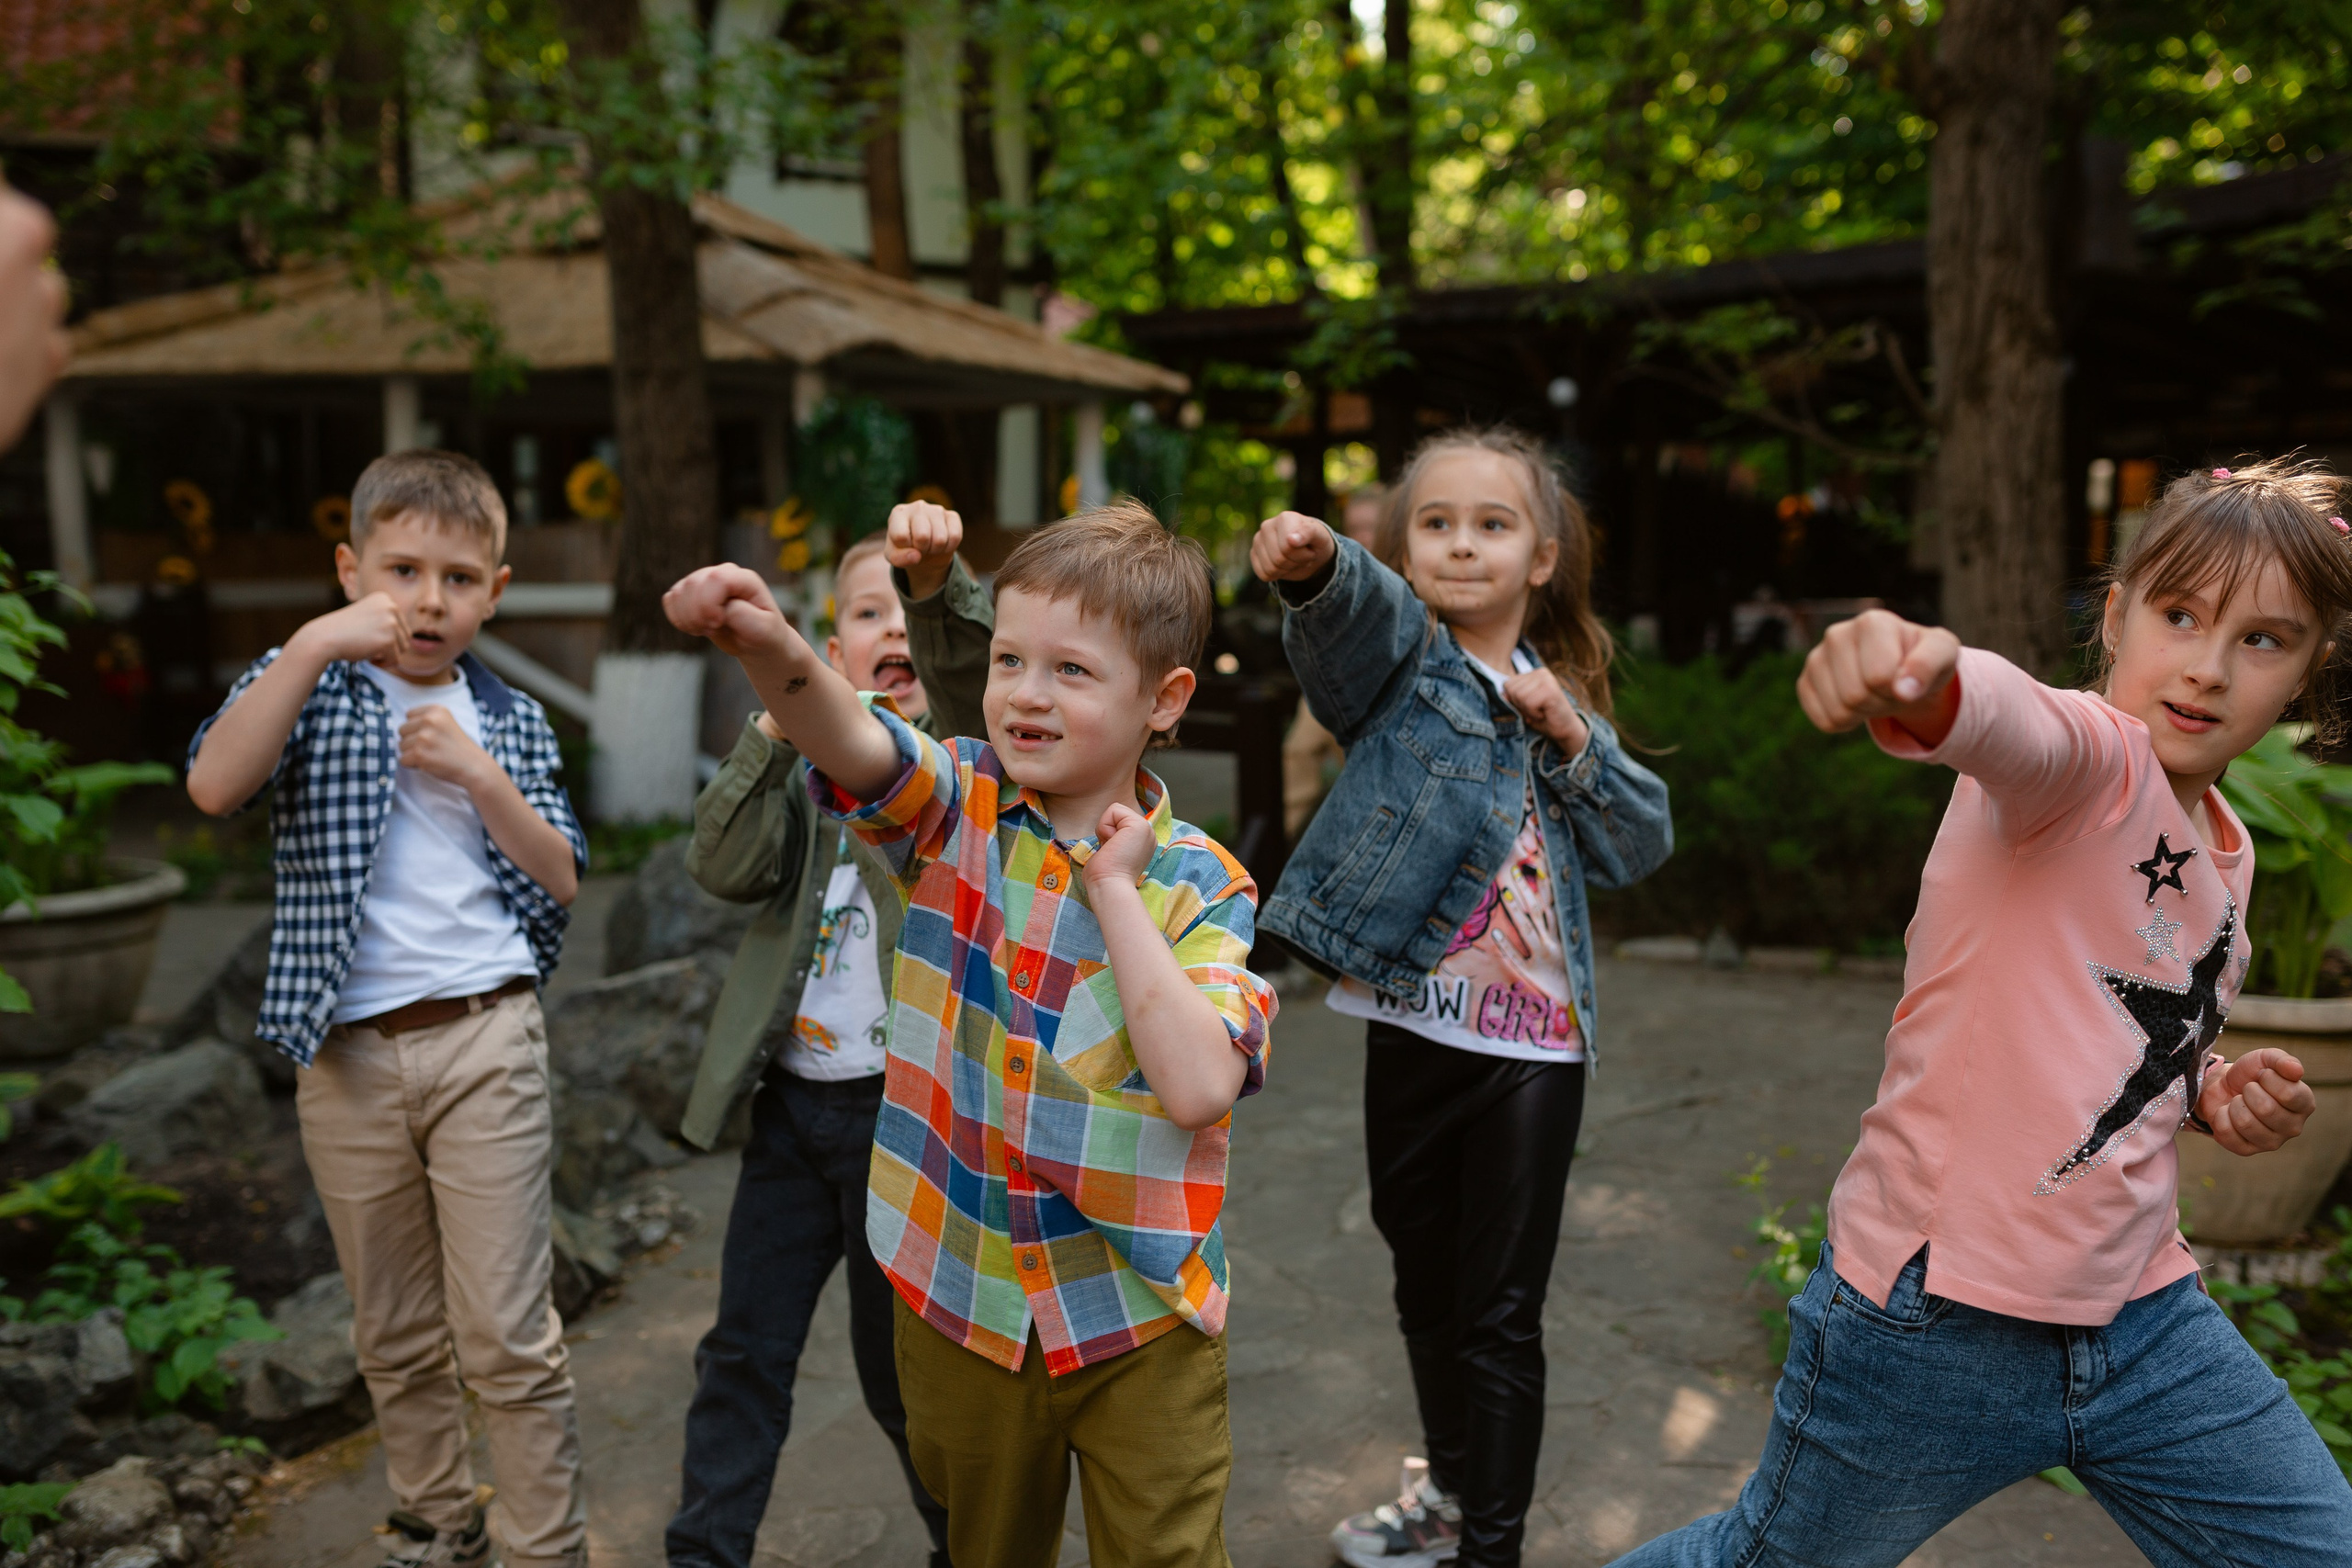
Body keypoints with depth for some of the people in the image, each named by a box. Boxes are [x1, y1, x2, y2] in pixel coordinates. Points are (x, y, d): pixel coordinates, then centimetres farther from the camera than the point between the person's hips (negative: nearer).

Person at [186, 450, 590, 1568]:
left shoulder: (510, 719, 7)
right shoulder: (305, 681, 2)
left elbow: (562, 884, 2)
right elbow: (213, 787, -19)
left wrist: (482, 777, -11)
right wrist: (318, 643, -23)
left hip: (484, 1042, 0)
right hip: (345, 1055, 1)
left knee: (507, 1335, -1)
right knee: (394, 1335, 15)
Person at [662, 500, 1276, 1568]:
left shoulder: (1201, 886, -10)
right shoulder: (958, 810, -6)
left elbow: (1199, 1088, -24)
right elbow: (853, 743, -29)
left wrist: (1117, 893, -21)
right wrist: (772, 650, -49)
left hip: (1138, 1320, -2)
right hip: (960, 1295, 2)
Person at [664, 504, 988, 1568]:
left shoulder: (969, 756, -3)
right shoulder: (810, 764, 11)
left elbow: (977, 683, -26)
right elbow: (723, 869, -4)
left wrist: (942, 580, -45)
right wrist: (779, 724, -13)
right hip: (792, 1102, 5)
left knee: (899, 1359, 9)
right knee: (744, 1349, 12)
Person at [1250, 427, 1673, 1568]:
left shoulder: (1562, 696, 9)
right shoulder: (1401, 651, -1)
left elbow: (1639, 847, 4)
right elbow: (1355, 610, -26)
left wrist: (1573, 738, -9)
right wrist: (1312, 565, -48)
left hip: (1533, 1045, 1)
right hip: (1412, 1030, 0)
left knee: (1500, 1315, 4)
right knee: (1424, 1288, 18)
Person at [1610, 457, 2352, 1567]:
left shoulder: (2224, 852, 8)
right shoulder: (2090, 757, -16)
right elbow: (2009, 724, -43)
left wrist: (2213, 1096, 4)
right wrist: (1923, 677, -66)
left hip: (2141, 1316, 7)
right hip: (1937, 1324, -7)